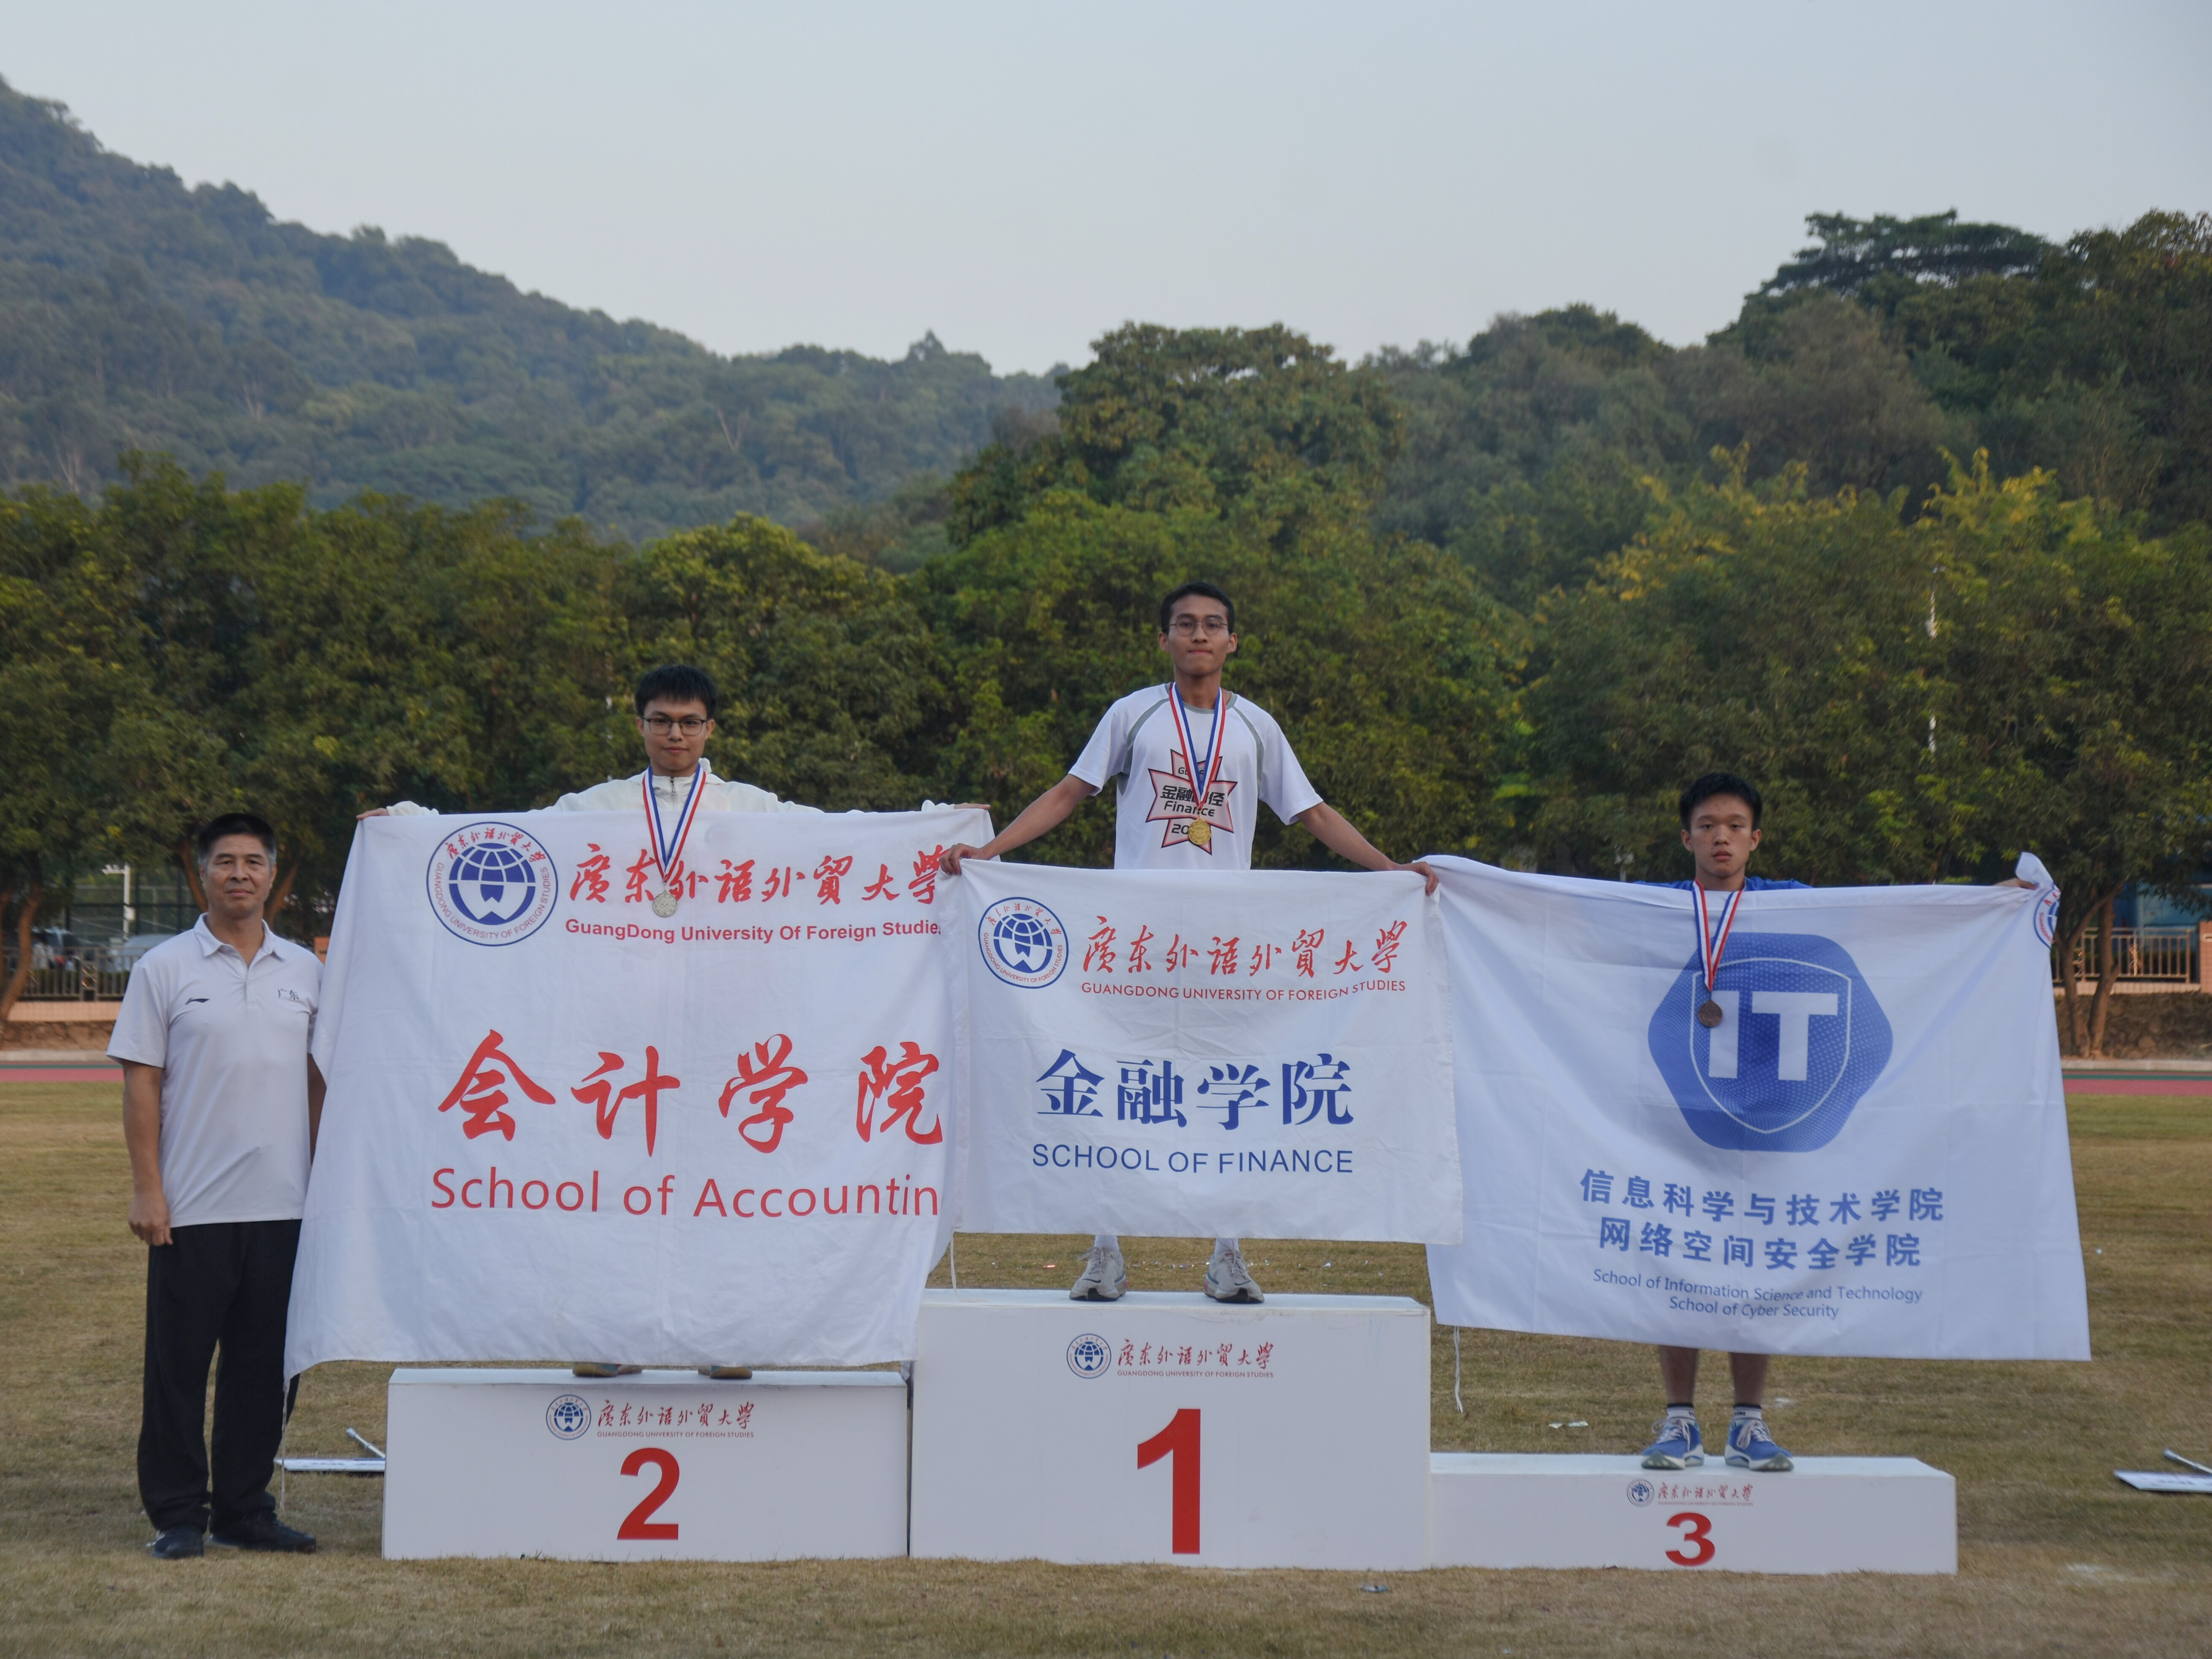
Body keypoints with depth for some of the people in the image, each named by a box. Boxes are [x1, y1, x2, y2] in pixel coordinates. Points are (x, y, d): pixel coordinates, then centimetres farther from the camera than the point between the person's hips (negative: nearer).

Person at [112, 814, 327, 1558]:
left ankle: (245, 1510, 18)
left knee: (265, 1366, 8)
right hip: (191, 1209, -3)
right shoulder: (166, 969, 0)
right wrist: (146, 1188, -8)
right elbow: (141, 1083, -2)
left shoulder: (305, 971, 10)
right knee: (179, 1364, 2)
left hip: (282, 1208, 3)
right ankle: (177, 1515, 11)